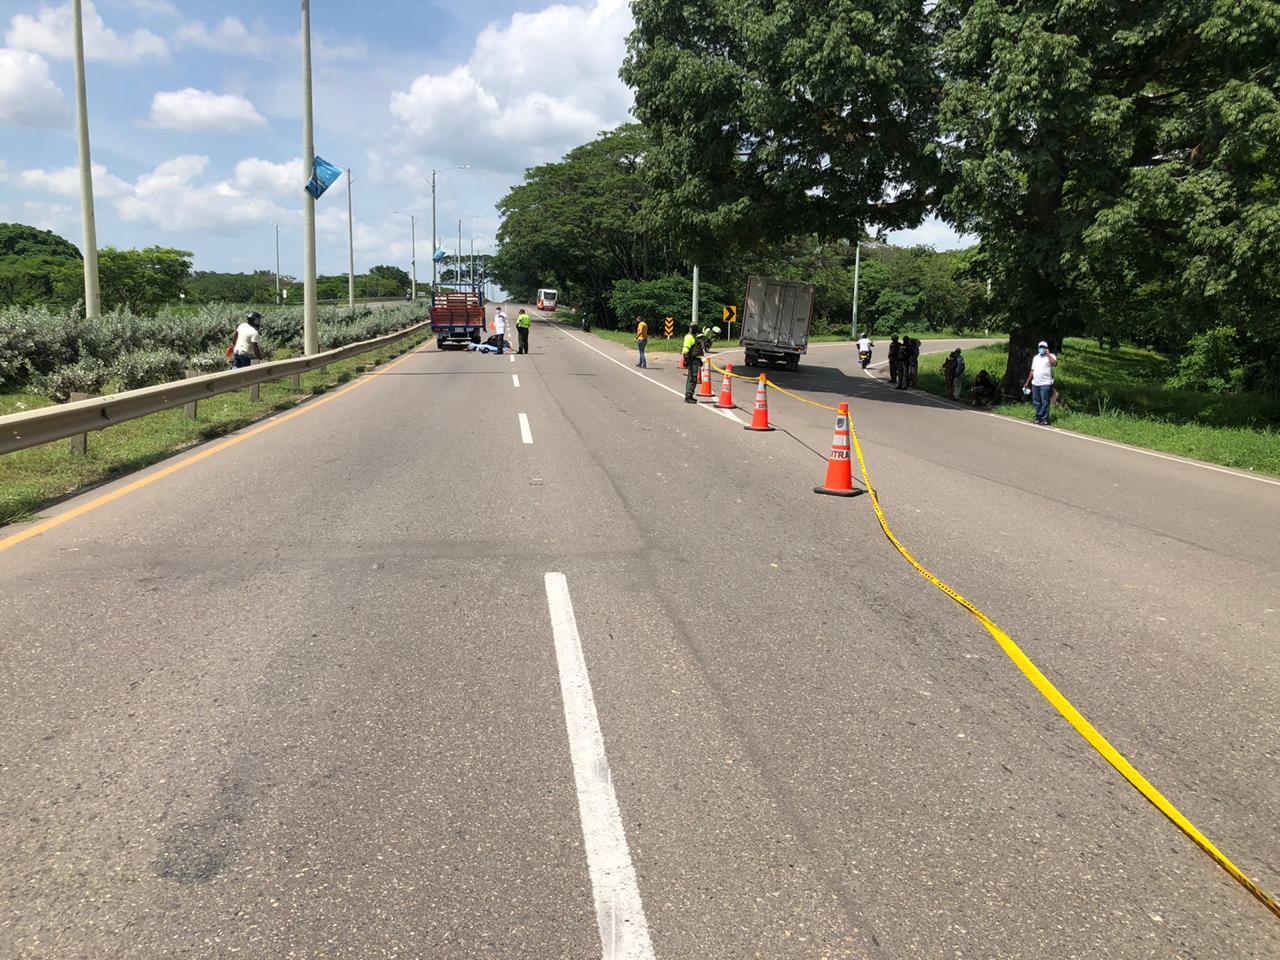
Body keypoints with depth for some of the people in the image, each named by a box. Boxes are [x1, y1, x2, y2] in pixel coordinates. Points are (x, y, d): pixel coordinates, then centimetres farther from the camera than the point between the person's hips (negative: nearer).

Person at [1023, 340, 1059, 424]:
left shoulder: (1050, 356, 0)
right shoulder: (1035, 357, 19)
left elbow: (1055, 363, -22)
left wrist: (1048, 354, -16)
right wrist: (1027, 382, 18)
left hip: (1045, 384, -6)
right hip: (1035, 384, 6)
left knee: (1045, 403, -7)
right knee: (1036, 402, 9)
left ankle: (1044, 419, -5)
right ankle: (1038, 417, 18)